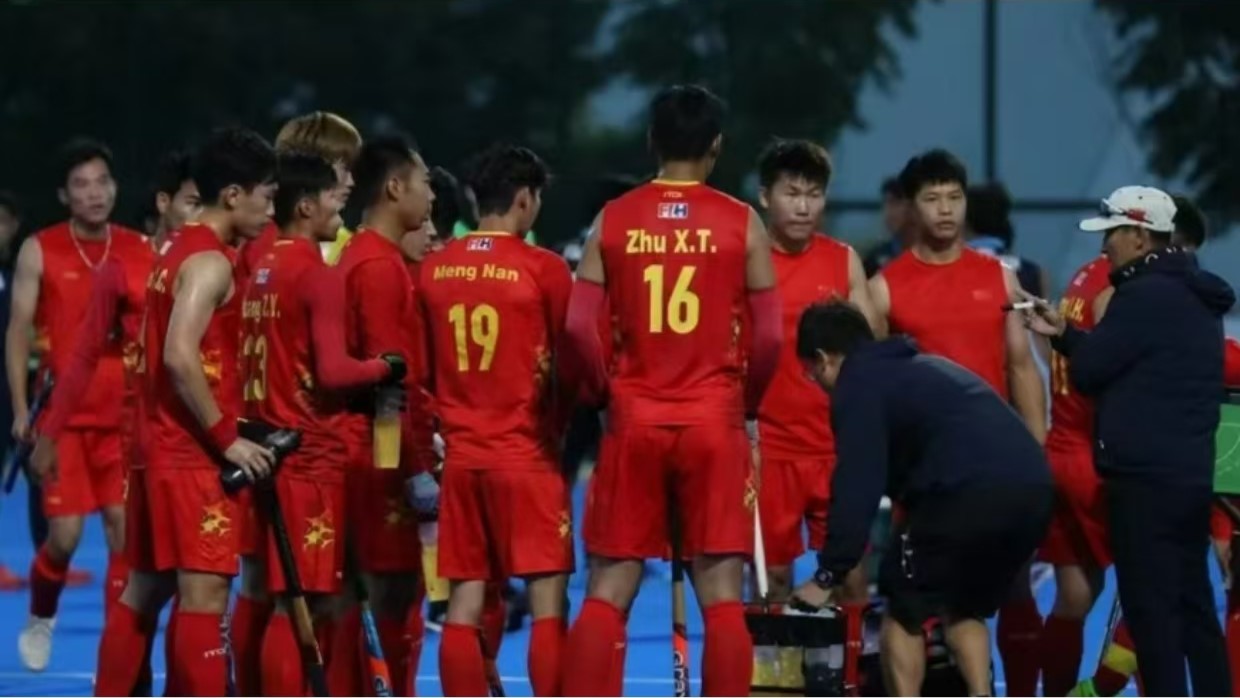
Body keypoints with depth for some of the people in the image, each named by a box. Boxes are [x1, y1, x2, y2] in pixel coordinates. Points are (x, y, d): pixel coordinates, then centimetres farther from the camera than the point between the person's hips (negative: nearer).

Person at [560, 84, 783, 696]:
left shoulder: (613, 220, 2)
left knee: (608, 590, 6)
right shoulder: (741, 224, -2)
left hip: (634, 419, 1)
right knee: (721, 593, 1)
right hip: (713, 419, -1)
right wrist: (747, 403, 10)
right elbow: (769, 336, -5)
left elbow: (578, 327, -5)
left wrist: (602, 392, 10)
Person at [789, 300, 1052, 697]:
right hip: (1033, 489, 8)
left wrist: (829, 574, 1)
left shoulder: (858, 385, 8)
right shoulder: (925, 370, 35)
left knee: (904, 610, 10)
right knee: (964, 607, 26)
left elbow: (857, 485, -2)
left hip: (969, 491, -8)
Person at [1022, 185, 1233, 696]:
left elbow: (1088, 370, -11)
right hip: (1190, 474, 10)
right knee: (1192, 604, 12)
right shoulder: (1192, 297, 15)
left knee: (1150, 607, -7)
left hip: (1145, 475, -9)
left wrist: (1066, 339, 11)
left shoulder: (1146, 295, -15)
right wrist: (1064, 331, 15)